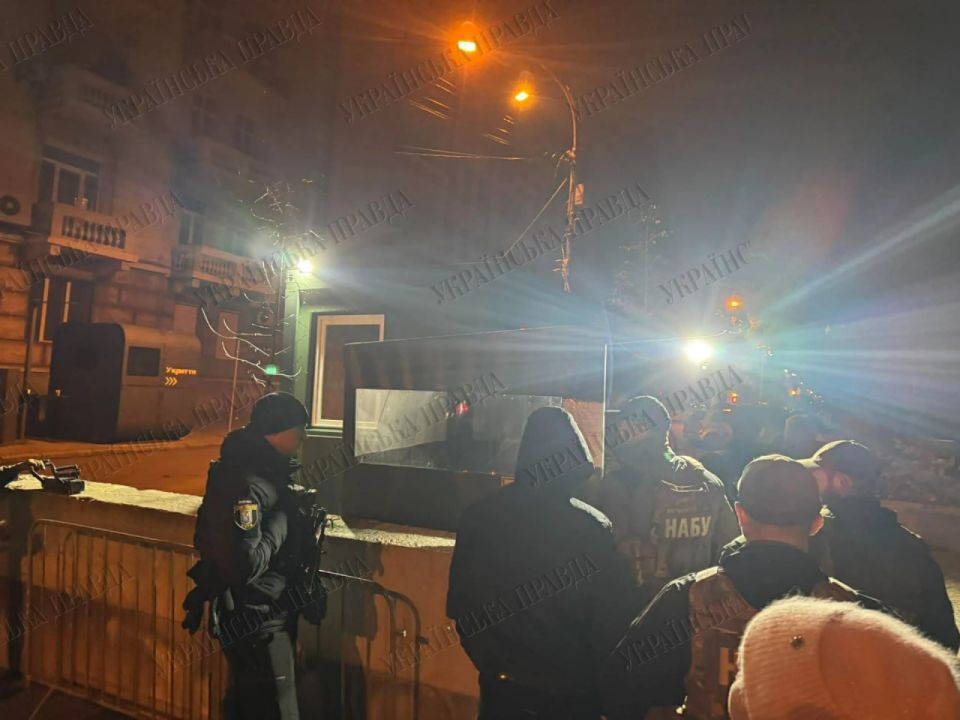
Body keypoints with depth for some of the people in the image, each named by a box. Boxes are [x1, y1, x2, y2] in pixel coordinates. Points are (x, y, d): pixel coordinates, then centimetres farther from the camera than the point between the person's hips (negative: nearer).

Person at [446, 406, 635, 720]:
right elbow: (611, 623, -16)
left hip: (500, 685, 3)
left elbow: (458, 605, -3)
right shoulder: (591, 528, -21)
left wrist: (488, 662, 11)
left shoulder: (478, 517, -11)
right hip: (571, 694, -2)